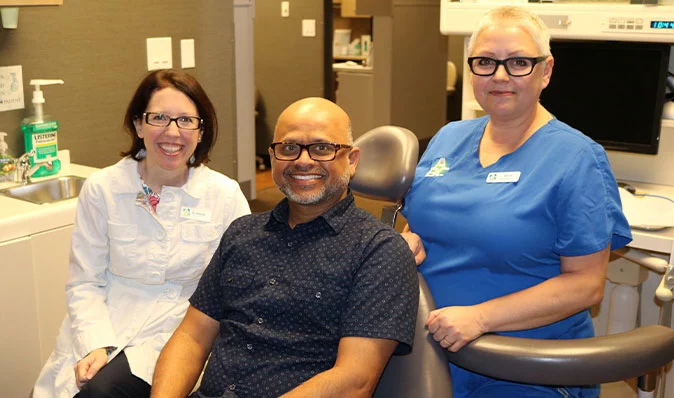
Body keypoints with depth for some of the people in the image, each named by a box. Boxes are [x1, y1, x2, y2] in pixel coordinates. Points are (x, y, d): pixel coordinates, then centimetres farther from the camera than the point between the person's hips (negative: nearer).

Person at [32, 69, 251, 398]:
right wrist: (98, 345, -14)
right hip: (106, 329, 1)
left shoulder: (226, 195, -4)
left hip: (180, 332, -1)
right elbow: (84, 284, 1)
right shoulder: (102, 189, -2)